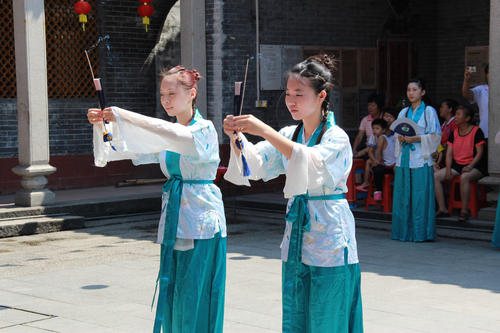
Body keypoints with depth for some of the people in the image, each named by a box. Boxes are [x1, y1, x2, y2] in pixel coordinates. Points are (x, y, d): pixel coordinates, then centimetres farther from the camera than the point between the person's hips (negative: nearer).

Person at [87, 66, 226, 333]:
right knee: (171, 297, 8)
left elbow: (175, 136, -28)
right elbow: (126, 150, 10)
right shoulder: (167, 133, 13)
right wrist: (101, 125, -6)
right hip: (174, 221, 7)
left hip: (201, 221, -7)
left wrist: (123, 116, -27)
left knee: (194, 298, -5)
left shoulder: (204, 130, -8)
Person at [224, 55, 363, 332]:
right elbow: (256, 166, 0)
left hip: (329, 234, -6)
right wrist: (237, 137, -19)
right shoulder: (288, 135, 11)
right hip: (297, 236, 6)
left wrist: (264, 130, -36)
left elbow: (311, 161, -30)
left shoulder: (337, 138, -10)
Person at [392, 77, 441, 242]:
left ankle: (420, 233, 0)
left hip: (421, 160, -5)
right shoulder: (403, 112, 15)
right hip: (404, 159, 5)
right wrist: (400, 138, -3)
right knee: (403, 196, 5)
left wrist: (416, 138, -15)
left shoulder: (429, 111, 0)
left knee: (420, 197, -5)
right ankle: (404, 231, 11)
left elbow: (436, 136, -5)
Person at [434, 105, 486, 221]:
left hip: (474, 166, -7)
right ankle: (442, 209, -11)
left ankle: (465, 211, -28)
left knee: (464, 177, -40)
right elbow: (449, 153, 7)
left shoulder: (476, 131, -7)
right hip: (457, 164, 7)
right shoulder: (454, 132, 10)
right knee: (435, 176, -13)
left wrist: (470, 166, -24)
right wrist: (448, 169, -8)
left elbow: (480, 152, -10)